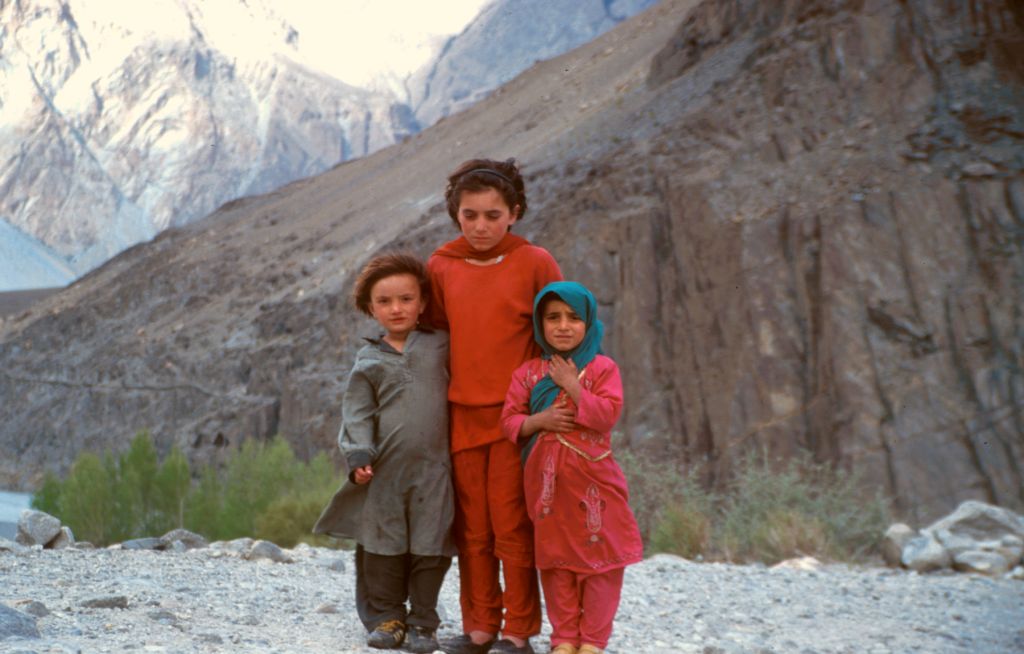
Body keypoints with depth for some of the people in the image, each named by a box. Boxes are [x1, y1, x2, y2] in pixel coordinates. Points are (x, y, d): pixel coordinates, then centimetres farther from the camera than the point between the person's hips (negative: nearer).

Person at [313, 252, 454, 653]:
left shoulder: (441, 346, 9)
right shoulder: (368, 361, 9)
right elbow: (357, 413, 4)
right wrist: (358, 455, -9)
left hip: (432, 469, 0)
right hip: (384, 470, 1)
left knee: (430, 547, 0)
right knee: (382, 546, 4)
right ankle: (386, 619, 19)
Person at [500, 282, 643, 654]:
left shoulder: (602, 368, 0)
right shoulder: (528, 373, 7)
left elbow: (607, 413, -14)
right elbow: (509, 420, 4)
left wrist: (571, 385, -15)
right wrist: (538, 421, -14)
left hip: (592, 478, -2)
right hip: (546, 481, 2)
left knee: (599, 557, 1)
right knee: (555, 559, 7)